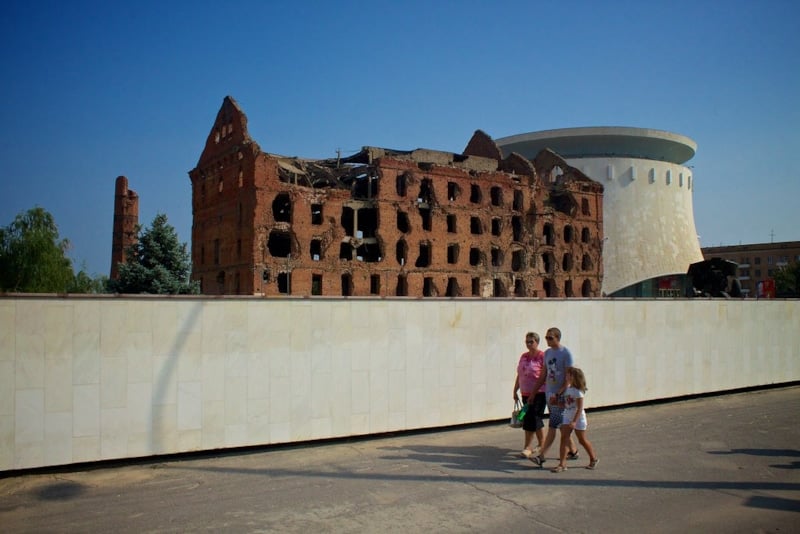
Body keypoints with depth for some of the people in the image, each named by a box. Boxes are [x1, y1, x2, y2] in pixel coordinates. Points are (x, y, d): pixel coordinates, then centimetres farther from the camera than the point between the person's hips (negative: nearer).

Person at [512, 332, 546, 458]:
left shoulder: (543, 356, -9)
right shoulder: (523, 356, 12)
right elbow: (519, 375, 18)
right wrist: (515, 391, 17)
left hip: (539, 394, -7)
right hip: (526, 394, 7)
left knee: (531, 419, -9)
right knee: (536, 419, 15)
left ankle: (527, 447, -1)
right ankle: (541, 444, 28)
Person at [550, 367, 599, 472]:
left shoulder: (578, 391, -19)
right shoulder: (567, 389, 4)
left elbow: (580, 408, -22)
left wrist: (574, 421, -26)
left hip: (578, 418, -7)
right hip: (567, 417, 7)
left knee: (582, 440, 9)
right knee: (564, 438, -4)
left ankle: (593, 459, 32)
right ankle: (562, 464, -6)